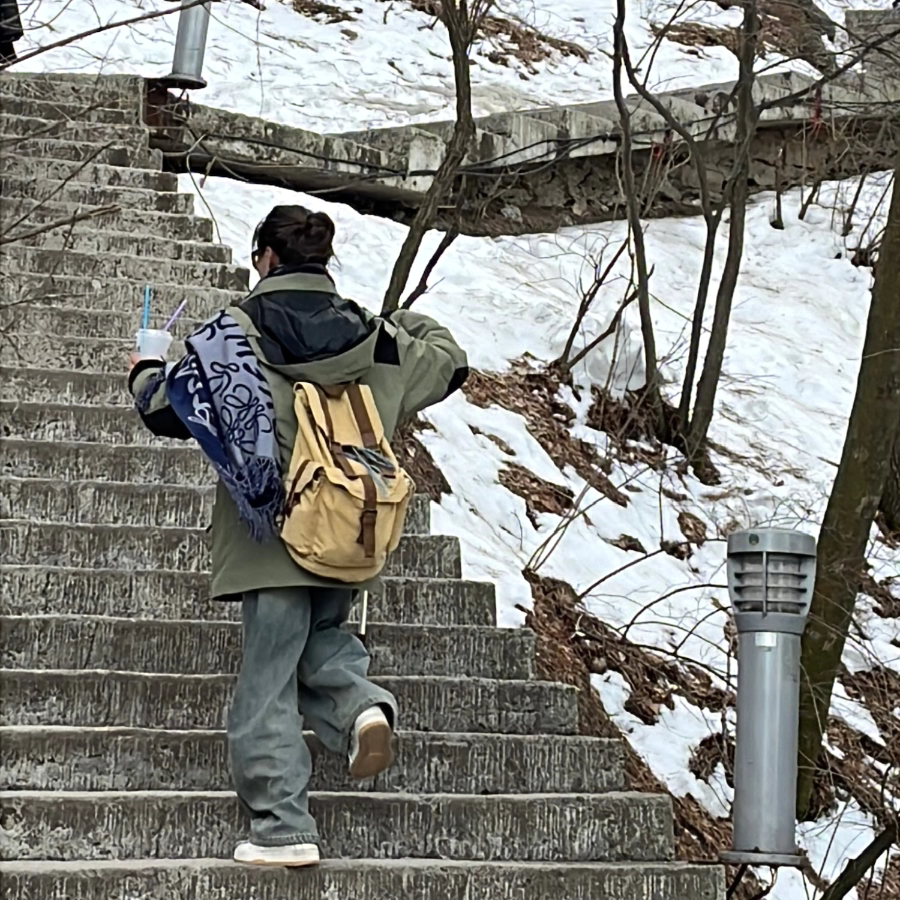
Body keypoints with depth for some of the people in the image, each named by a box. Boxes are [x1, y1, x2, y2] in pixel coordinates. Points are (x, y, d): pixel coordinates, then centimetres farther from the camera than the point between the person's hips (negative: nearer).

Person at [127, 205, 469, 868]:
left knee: (268, 683, 4)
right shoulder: (374, 338, 4)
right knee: (321, 635, 28)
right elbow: (450, 365, 19)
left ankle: (283, 830, 3)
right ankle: (363, 703, -2)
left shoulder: (235, 333, -8)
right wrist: (416, 324, 39)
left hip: (272, 538, -4)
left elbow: (168, 413, -4)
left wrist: (145, 372, 18)